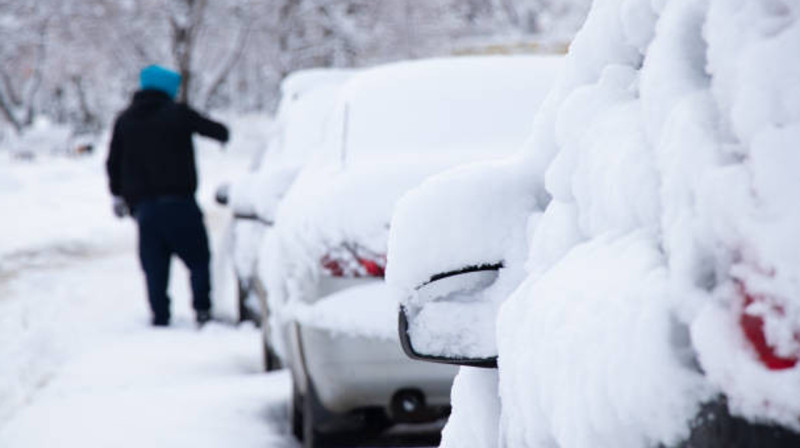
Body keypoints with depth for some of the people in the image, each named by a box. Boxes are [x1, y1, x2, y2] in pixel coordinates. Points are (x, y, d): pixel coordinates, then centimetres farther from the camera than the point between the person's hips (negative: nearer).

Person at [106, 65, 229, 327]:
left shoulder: (125, 120, 11)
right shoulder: (178, 114, -2)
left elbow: (113, 163, 15)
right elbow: (218, 131, 5)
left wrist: (118, 195, 26)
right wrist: (222, 133, 29)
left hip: (143, 205, 4)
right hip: (178, 201, -4)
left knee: (154, 266, 6)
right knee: (199, 258, 3)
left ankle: (160, 317, 2)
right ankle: (203, 310, -7)